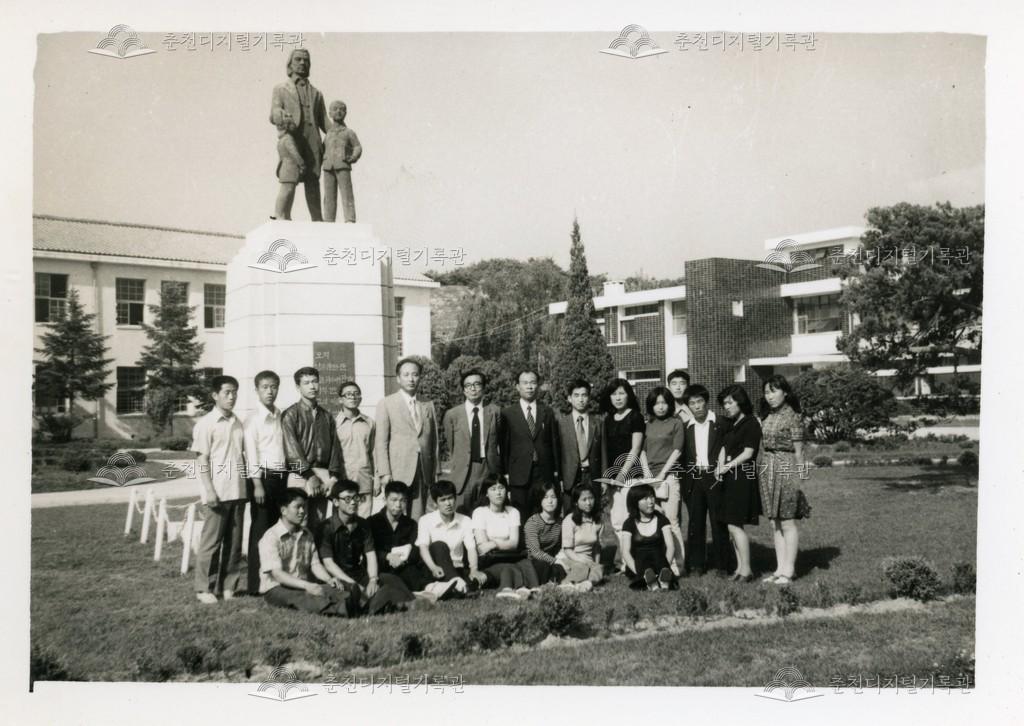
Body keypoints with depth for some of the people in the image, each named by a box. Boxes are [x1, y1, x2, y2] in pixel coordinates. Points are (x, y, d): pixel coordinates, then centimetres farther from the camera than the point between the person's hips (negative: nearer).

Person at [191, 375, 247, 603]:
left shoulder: (237, 423, 11)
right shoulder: (205, 424, -6)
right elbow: (201, 460, -9)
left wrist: (247, 484, 11)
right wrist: (209, 490, -15)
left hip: (237, 491, 6)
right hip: (217, 493, -6)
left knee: (234, 542, 9)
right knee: (211, 541, 1)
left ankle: (229, 586, 18)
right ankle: (205, 589, 11)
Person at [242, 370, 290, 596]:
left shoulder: (281, 416, 12)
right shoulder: (253, 418, -5)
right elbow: (251, 452, -9)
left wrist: (285, 475, 6)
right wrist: (257, 484, -14)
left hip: (281, 476, 6)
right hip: (262, 475, -6)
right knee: (260, 529, -2)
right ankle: (256, 585, 4)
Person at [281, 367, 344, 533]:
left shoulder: (326, 415, 16)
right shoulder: (291, 414, 1)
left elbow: (335, 446, 10)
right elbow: (292, 448, -9)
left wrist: (333, 475, -2)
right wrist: (309, 476, -15)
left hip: (323, 476, 4)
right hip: (300, 475, -4)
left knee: (318, 525, 6)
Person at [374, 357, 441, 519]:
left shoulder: (428, 405, 14)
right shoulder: (386, 404, 3)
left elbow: (434, 441, 14)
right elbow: (381, 442, -1)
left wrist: (435, 472, 9)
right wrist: (384, 473, -9)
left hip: (423, 471, 3)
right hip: (398, 472, -3)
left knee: (418, 519, 1)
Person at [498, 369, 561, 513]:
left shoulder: (548, 413, 10)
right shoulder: (507, 414, 3)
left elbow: (554, 443, 11)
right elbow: (503, 445, 2)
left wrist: (556, 471, 6)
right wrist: (504, 473, -2)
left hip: (544, 475, 2)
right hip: (518, 475, -2)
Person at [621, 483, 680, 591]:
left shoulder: (661, 520, 9)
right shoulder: (629, 524, 5)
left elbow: (670, 546, -2)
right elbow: (625, 552, -6)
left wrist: (665, 568, -20)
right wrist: (640, 572, -23)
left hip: (659, 564, 1)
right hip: (638, 565, -1)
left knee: (655, 551, -33)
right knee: (642, 554, -35)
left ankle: (663, 578, -62)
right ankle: (646, 576, -64)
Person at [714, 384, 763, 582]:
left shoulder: (751, 424, -7)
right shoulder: (730, 425, 18)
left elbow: (748, 453, -13)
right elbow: (724, 448, 12)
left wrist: (728, 466, -16)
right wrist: (720, 466, -5)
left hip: (743, 477, -8)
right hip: (729, 478, 8)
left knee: (734, 525, -10)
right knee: (732, 526, 8)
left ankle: (746, 570, -5)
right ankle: (740, 567, 14)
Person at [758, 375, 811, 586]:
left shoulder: (792, 417, -7)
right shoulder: (765, 417, 12)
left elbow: (798, 451, -7)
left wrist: (799, 477, -9)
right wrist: (759, 471, 9)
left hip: (785, 469, -7)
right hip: (767, 470, 7)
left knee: (787, 522, -2)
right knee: (774, 523, 9)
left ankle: (789, 571, 4)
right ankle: (780, 568, 15)